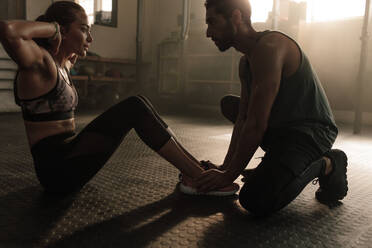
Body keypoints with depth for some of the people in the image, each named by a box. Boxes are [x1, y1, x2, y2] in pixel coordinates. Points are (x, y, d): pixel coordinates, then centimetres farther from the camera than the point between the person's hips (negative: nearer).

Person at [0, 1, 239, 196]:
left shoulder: (61, 64, 14)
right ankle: (198, 177, -13)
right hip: (56, 169, -9)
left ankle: (194, 167, -1)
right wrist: (51, 27, -18)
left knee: (137, 105, 0)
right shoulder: (40, 62, -13)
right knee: (135, 108, -17)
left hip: (68, 158, 9)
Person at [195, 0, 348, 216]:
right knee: (229, 104, 21)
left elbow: (256, 125, -23)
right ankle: (278, 163, 15)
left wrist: (229, 175, -16)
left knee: (256, 201, -28)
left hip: (311, 131, -10)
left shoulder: (268, 47, -21)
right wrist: (226, 166, 3)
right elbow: (242, 119, 10)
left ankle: (325, 165, -4)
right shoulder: (246, 61, 12)